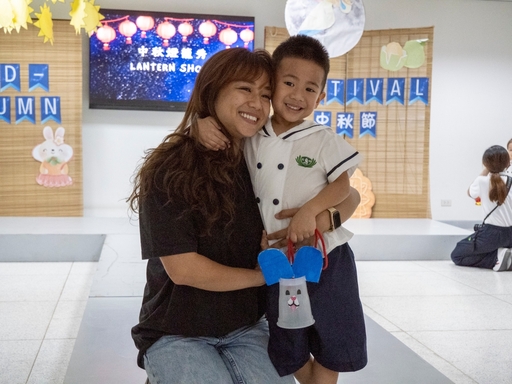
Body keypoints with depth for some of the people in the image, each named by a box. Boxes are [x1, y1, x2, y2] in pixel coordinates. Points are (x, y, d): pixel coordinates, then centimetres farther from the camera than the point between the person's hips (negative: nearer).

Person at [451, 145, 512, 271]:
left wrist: (485, 172, 14)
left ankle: (497, 258, -7)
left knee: (457, 255, 10)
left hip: (492, 234, -5)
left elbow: (470, 192, 14)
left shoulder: (482, 181, -10)